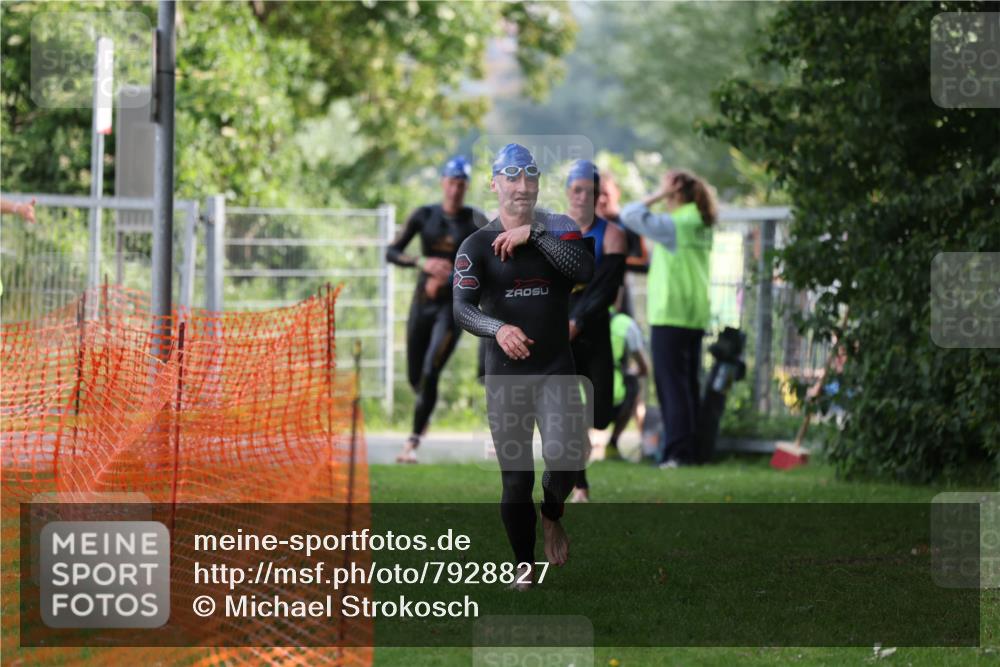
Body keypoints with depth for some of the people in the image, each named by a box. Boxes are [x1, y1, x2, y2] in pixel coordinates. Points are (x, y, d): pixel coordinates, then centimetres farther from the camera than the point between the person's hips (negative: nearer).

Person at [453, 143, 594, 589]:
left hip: (556, 369, 0)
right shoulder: (477, 246, 1)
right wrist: (498, 328, -33)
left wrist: (533, 234, -17)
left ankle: (552, 515, 10)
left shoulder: (559, 230, 5)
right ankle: (524, 565, 18)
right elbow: (462, 308, -13)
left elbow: (584, 270, -16)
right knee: (515, 478, 2)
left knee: (565, 455, -21)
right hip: (505, 374, 0)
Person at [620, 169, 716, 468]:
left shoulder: (673, 225, -14)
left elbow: (629, 216, -14)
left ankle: (676, 451, -10)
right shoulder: (701, 225, 11)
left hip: (670, 316, -8)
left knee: (671, 384, -6)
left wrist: (658, 196, -5)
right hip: (696, 316, 8)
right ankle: (690, 448, 14)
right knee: (688, 384, 12)